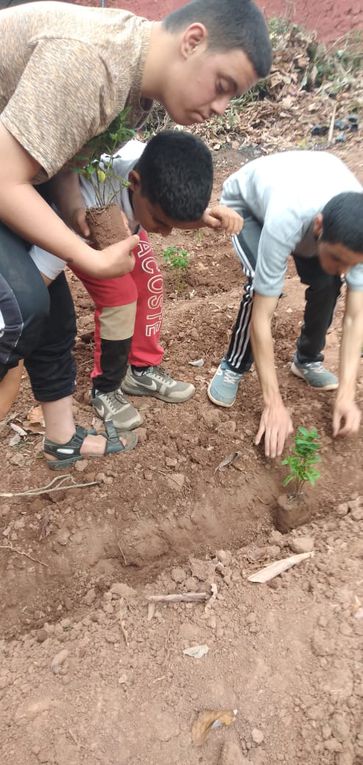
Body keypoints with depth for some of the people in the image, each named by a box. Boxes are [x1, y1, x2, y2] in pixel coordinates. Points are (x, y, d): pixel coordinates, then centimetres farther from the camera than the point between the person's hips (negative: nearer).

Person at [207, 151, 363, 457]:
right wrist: (274, 403, -40)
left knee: (326, 282, -18)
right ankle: (233, 366, -7)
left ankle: (308, 359, 8)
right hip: (247, 199, -3)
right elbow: (261, 317, -43)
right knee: (262, 283, -30)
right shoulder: (285, 222, -47)